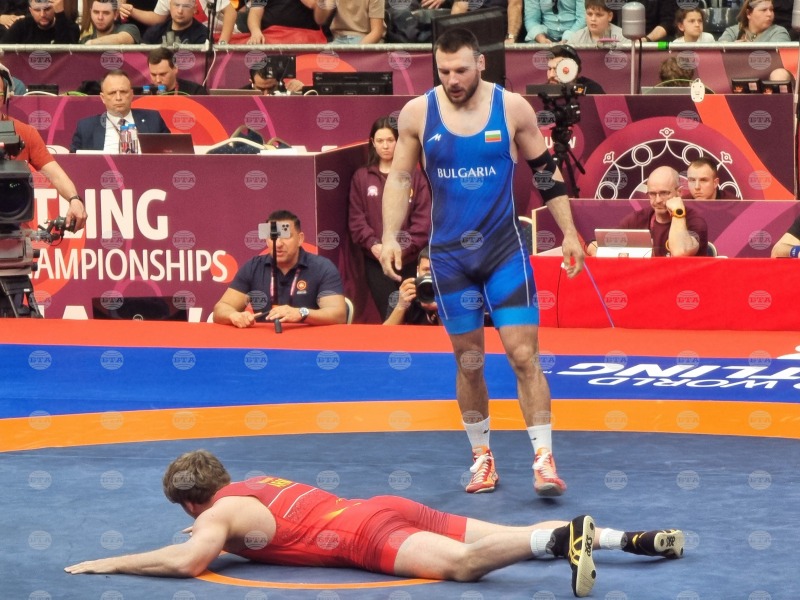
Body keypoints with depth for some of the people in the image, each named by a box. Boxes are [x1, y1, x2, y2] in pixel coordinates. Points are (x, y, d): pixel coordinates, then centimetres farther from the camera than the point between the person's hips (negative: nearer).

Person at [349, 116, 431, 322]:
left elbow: (423, 218, -2)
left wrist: (403, 247, -13)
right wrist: (372, 244, -12)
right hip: (375, 260, 0)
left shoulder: (415, 176, 5)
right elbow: (356, 218, 4)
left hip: (410, 260, 0)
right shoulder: (361, 177, 9)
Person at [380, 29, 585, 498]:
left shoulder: (513, 108, -6)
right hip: (449, 254, 1)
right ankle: (482, 456, 21)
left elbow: (547, 172, 4)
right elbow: (399, 179, 5)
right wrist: (390, 237, -5)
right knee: (469, 361, 8)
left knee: (524, 354, -9)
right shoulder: (417, 114, -4)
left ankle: (544, 460, -9)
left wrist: (569, 234, 2)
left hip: (504, 248, -1)